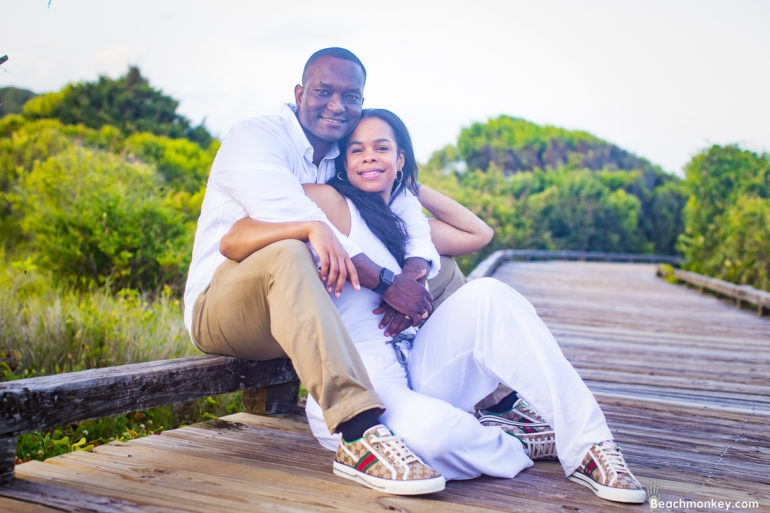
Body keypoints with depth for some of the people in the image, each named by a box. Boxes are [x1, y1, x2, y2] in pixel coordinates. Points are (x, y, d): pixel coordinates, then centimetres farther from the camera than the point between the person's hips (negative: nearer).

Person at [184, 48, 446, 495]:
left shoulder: (348, 157, 11)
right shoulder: (254, 139, -11)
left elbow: (409, 212, 0)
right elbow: (295, 222, -28)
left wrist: (414, 272, -23)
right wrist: (387, 283, -31)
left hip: (310, 308, 7)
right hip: (220, 308, -7)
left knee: (437, 269, 3)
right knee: (289, 254, -41)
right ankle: (361, 435, -49)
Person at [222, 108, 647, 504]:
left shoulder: (401, 221, 19)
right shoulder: (329, 201, -3)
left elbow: (477, 233, 28)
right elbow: (235, 238, -13)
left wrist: (411, 188, 23)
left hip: (412, 374, 7)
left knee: (486, 295, -16)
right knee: (429, 429, -39)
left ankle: (586, 444, -17)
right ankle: (516, 444, -4)